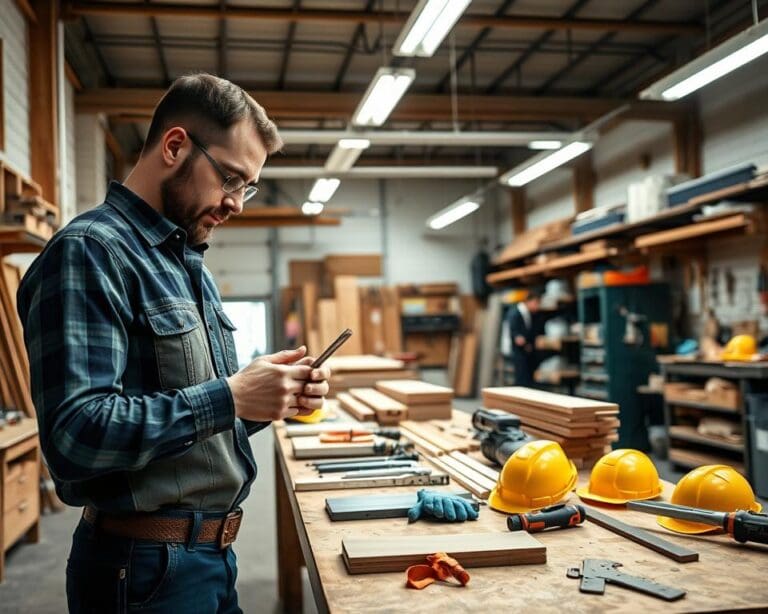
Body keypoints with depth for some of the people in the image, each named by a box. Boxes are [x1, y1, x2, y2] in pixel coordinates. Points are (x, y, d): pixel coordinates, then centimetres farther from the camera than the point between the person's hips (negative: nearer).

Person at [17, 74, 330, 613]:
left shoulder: (190, 263, 11)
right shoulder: (90, 252, -17)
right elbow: (75, 435, -27)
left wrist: (271, 401, -1)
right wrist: (233, 397, -23)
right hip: (146, 566, -9)